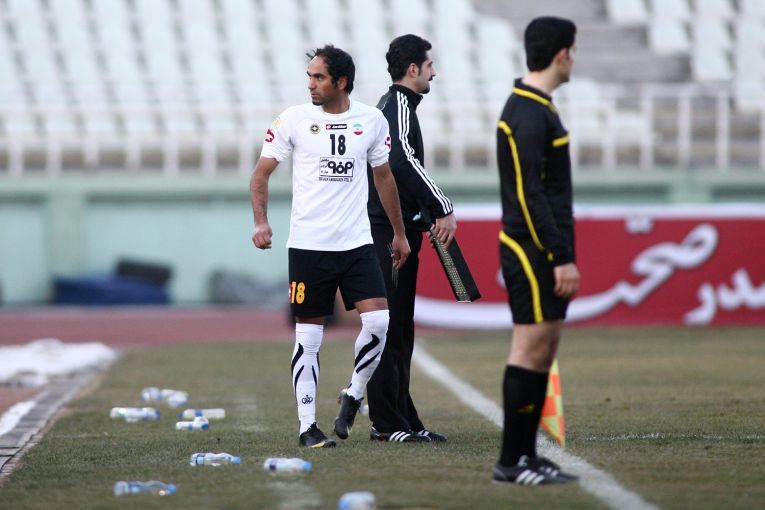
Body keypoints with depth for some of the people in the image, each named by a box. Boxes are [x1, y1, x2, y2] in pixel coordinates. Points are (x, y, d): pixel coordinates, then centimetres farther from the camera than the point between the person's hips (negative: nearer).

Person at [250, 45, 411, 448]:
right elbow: (261, 173, 2)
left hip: (357, 244, 2)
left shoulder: (371, 121, 4)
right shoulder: (294, 119, -2)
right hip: (308, 245, -2)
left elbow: (384, 176, 17)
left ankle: (353, 398, 11)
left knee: (378, 321, -12)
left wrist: (399, 232, 20)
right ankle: (307, 426, 9)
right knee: (308, 337, 1)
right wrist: (260, 221, -13)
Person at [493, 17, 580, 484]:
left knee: (543, 352, 11)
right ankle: (512, 461, -4)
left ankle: (526, 453, 14)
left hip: (543, 254, 10)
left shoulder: (536, 108, 15)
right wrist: (561, 258, -20)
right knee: (531, 351, -7)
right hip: (534, 251, -10)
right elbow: (530, 193, -20)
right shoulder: (528, 113, -16)